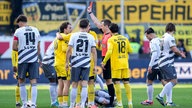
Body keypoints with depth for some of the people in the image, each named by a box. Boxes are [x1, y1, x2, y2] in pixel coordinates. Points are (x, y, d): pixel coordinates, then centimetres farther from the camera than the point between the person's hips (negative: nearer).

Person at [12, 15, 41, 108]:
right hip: (34, 59, 3)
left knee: (21, 81, 11)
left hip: (23, 59, -3)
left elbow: (14, 47, -5)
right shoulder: (35, 30, 9)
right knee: (33, 82, 0)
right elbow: (38, 47, 13)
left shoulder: (18, 31, -3)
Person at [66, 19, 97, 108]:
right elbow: (94, 52, -1)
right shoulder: (91, 37, 2)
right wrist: (95, 65, 4)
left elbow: (69, 50, -3)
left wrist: (67, 62, 5)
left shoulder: (74, 35, 0)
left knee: (74, 85, 7)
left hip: (75, 63, 0)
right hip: (86, 63, 0)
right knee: (84, 85, 0)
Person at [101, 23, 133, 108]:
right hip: (125, 64, 5)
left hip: (116, 64, -5)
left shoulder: (111, 39, -8)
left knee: (117, 83, -1)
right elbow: (130, 51, 10)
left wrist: (104, 62, -8)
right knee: (126, 82, 8)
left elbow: (109, 52, -17)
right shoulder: (125, 39, 7)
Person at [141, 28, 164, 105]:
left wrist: (150, 65, -20)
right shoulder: (160, 40, 11)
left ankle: (150, 100, 9)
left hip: (155, 65, -7)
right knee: (163, 81, 6)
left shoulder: (153, 42, -12)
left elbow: (154, 54, -21)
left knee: (149, 82, 5)